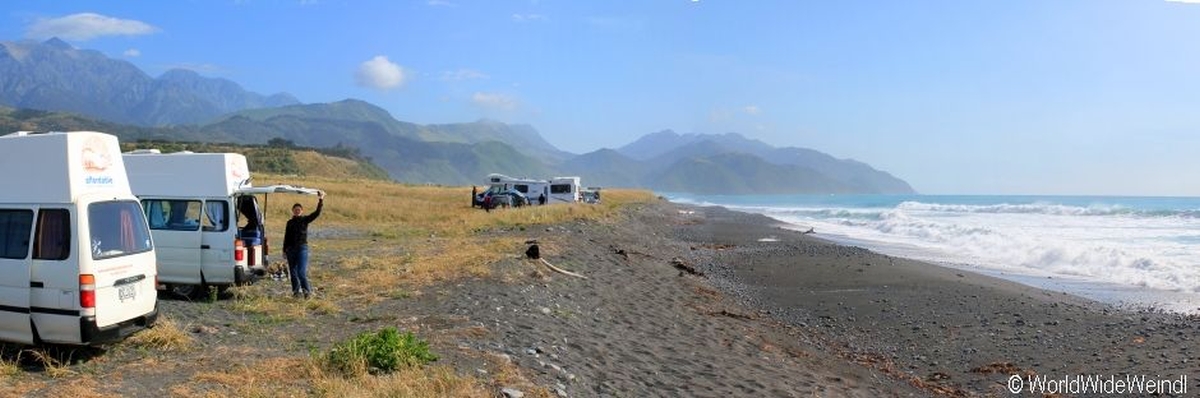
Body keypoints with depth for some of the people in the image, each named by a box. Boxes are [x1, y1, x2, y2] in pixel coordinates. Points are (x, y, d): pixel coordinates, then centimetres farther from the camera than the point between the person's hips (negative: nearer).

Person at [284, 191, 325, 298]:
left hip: (302, 248, -4)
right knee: (293, 272, 7)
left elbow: (317, 213, -12)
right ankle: (296, 291, 17)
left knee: (301, 272, -13)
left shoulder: (305, 220, 2)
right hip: (291, 249, 4)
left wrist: (321, 201, -21)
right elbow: (286, 237, 16)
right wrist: (284, 249, 15)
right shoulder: (290, 222, 11)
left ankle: (307, 290, -6)